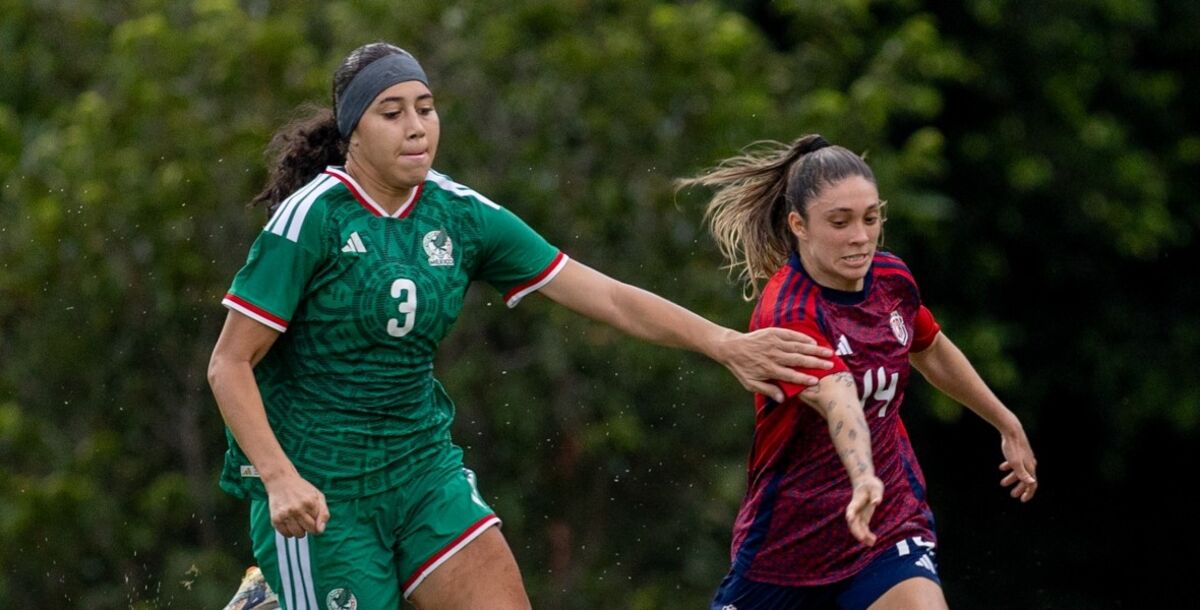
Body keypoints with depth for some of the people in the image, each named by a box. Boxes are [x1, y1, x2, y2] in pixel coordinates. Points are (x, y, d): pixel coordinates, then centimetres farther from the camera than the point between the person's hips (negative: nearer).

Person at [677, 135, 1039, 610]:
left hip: (893, 521, 4)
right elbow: (838, 400, -44)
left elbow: (932, 353, 19)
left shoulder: (892, 279, -3)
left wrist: (1007, 424, 31)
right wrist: (864, 479, -62)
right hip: (788, 531, -4)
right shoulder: (786, 315, -25)